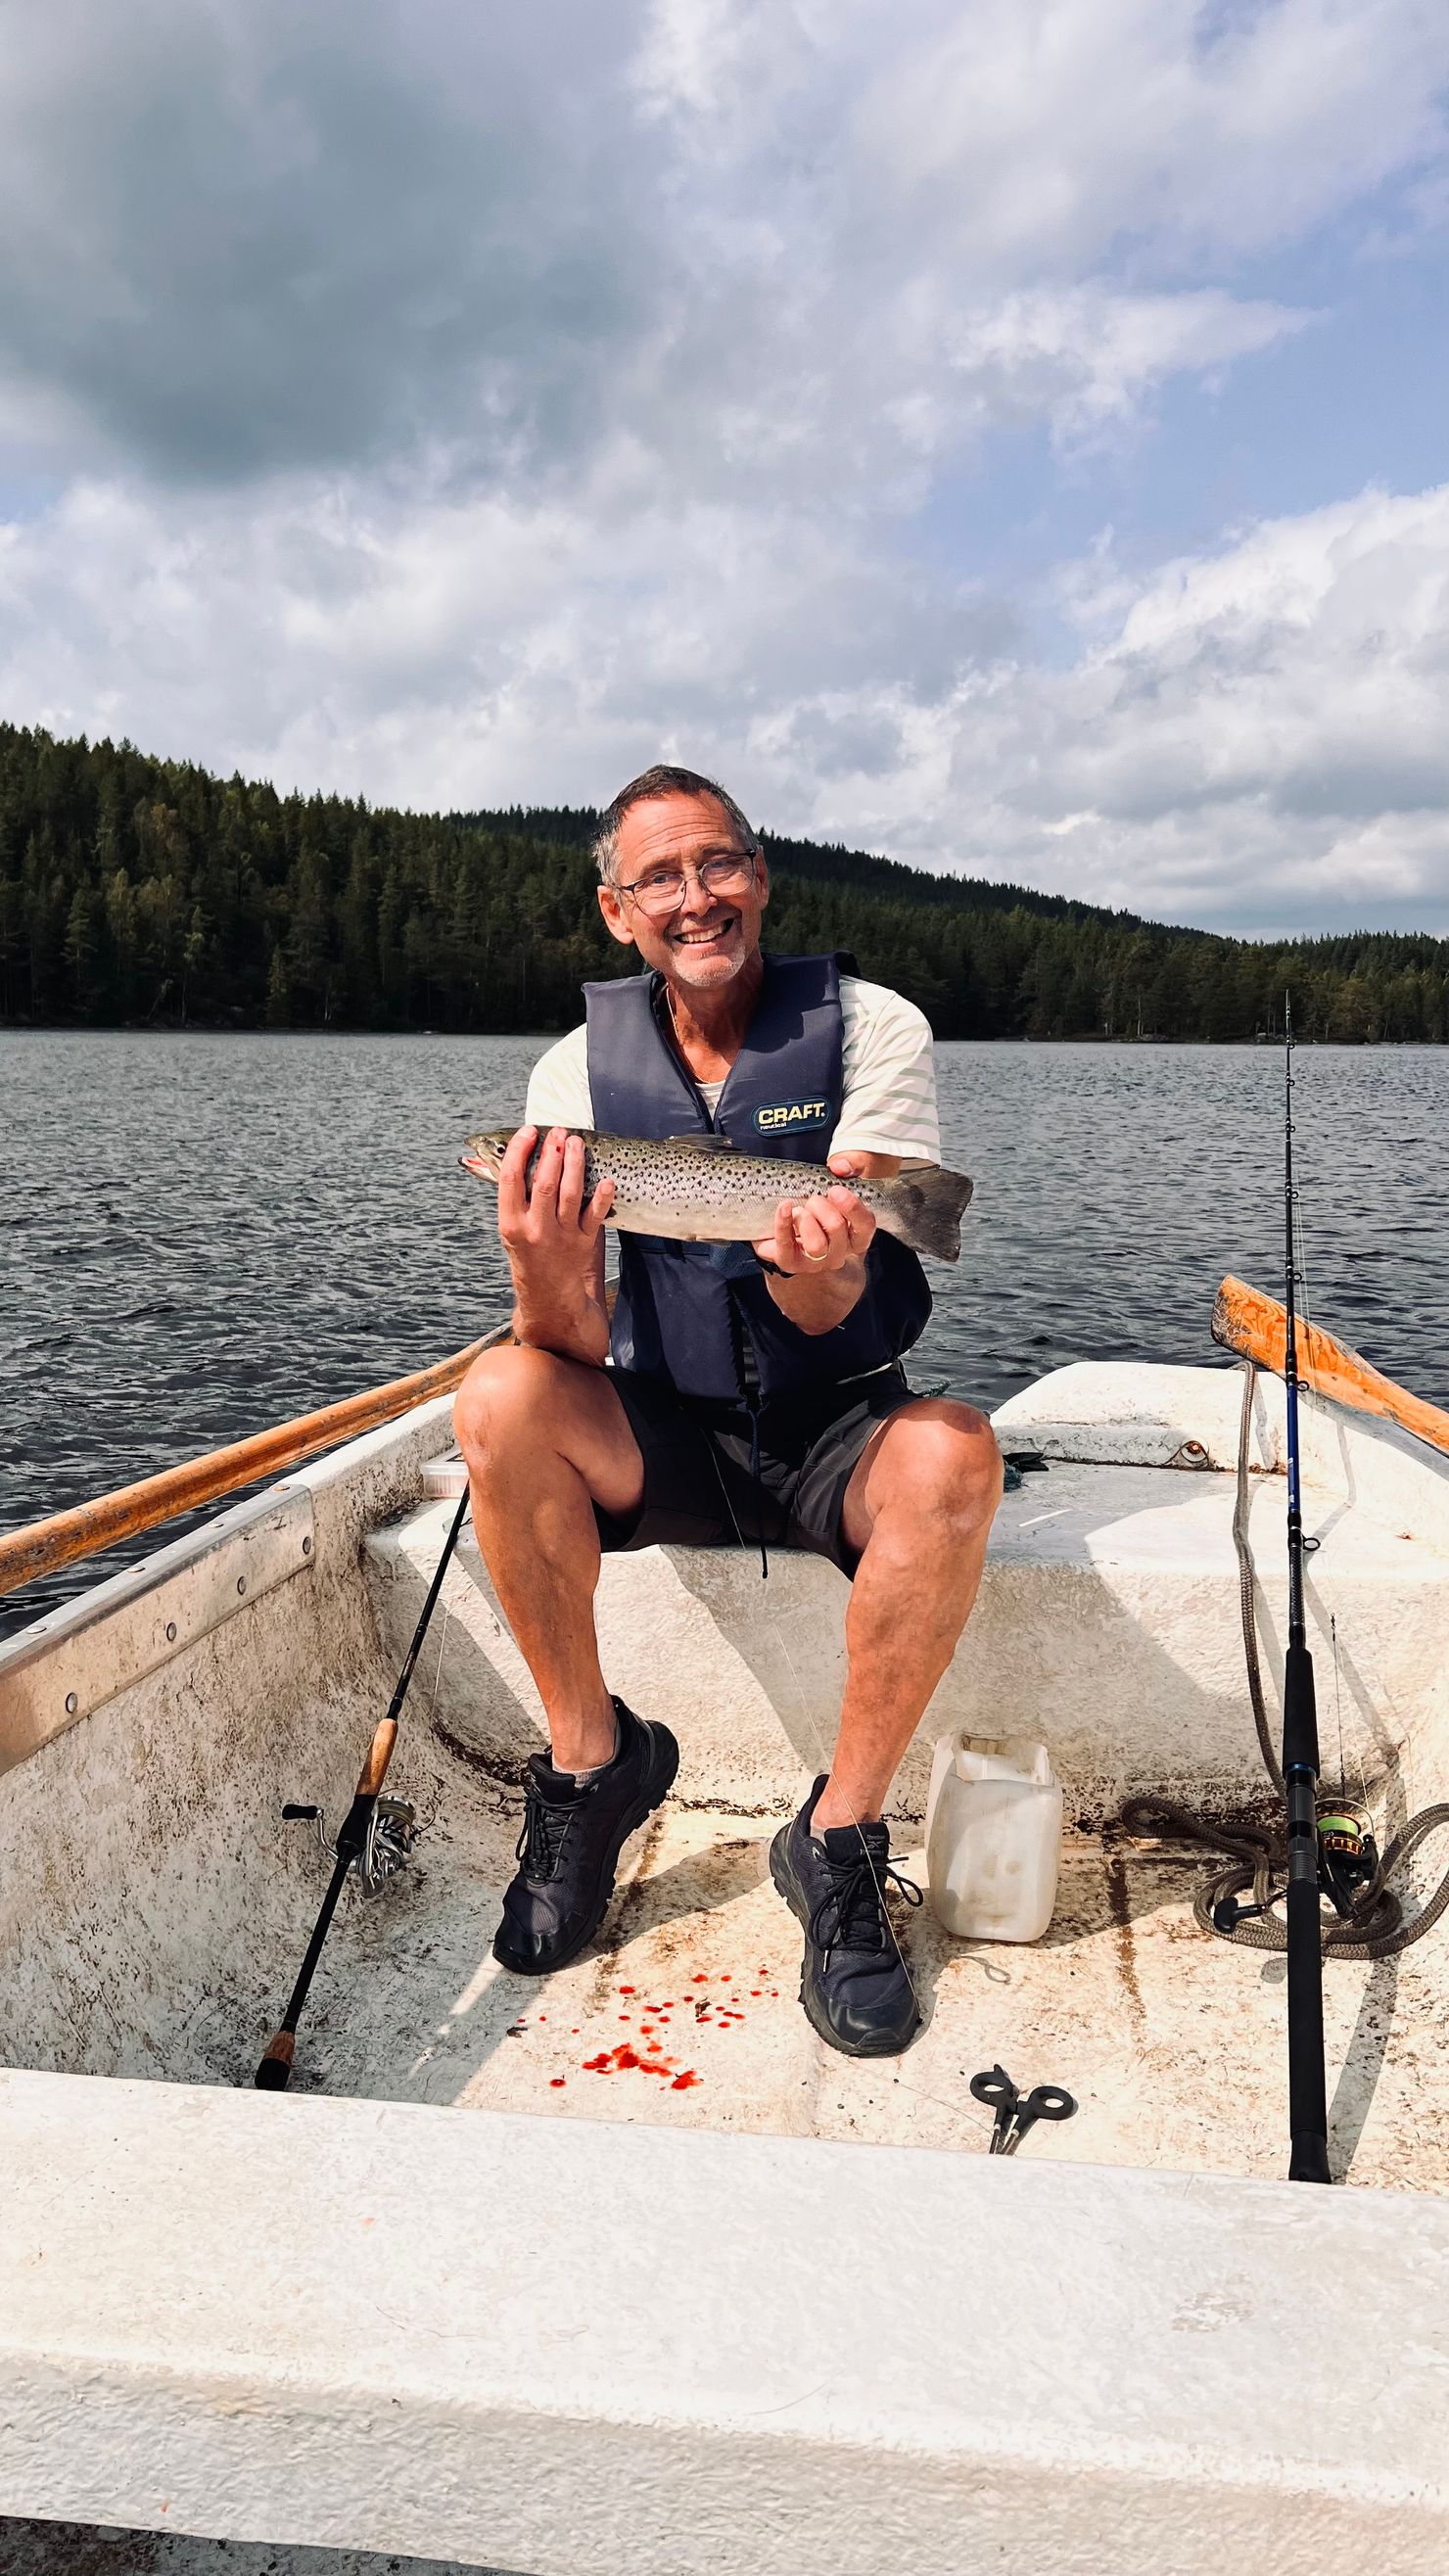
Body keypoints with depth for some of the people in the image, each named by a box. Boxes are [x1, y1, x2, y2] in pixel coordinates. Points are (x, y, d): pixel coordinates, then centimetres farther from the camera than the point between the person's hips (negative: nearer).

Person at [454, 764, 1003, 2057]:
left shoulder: (871, 1029, -7)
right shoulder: (580, 1067, -3)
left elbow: (835, 1320, -16)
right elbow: (577, 1350, -12)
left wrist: (810, 1265, -40)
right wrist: (548, 1268, -35)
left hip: (835, 1434, -1)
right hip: (665, 1437, 2)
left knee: (952, 1451, -33)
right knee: (500, 1394, -26)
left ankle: (839, 1840, -15)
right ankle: (593, 1758, -7)